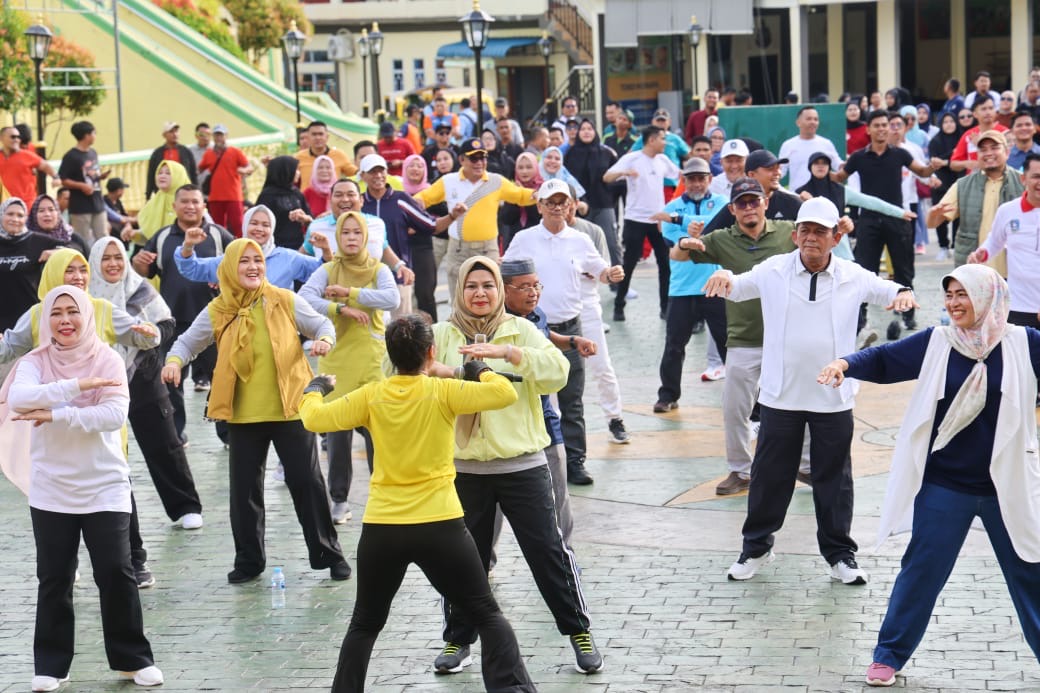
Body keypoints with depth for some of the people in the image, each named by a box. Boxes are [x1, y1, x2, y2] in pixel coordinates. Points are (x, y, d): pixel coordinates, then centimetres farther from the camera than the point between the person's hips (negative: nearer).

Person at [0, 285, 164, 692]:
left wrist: (55, 416, -22)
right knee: (54, 579, 7)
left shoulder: (108, 360, -4)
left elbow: (115, 414, -17)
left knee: (116, 573, -1)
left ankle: (133, 658, 12)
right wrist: (77, 386, -27)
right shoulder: (34, 363, -1)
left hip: (105, 487, -1)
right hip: (51, 489, 1)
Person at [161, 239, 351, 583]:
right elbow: (188, 342, 7)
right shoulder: (217, 312, 0)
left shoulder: (285, 301, -2)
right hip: (244, 415, 1)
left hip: (290, 409, -1)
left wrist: (324, 339, -18)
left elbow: (321, 324, 5)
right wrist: (174, 360, -14)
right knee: (244, 489, 7)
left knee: (307, 483, 4)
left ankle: (328, 554, 16)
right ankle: (249, 560, 22)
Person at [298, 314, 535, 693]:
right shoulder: (442, 392, -7)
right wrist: (481, 371, 10)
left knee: (365, 625, 20)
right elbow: (505, 394, -11)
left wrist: (314, 390, 23)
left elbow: (314, 419, 2)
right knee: (487, 615, 9)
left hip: (380, 529, 2)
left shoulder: (372, 396, 0)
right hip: (440, 527, -2)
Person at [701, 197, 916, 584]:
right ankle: (756, 547, 25)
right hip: (781, 395, 0)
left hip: (834, 398, 0)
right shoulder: (774, 271, -1)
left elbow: (884, 291, 10)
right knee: (770, 474, 9)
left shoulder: (852, 276, -2)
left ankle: (839, 554, 23)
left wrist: (903, 293, -14)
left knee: (834, 478, 9)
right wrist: (723, 276, -10)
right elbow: (736, 290, 13)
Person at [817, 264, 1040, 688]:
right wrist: (846, 363, -22)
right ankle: (889, 655, 19)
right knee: (922, 569, 6)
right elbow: (883, 360, -4)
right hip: (944, 486, 0)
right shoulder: (936, 344, -4)